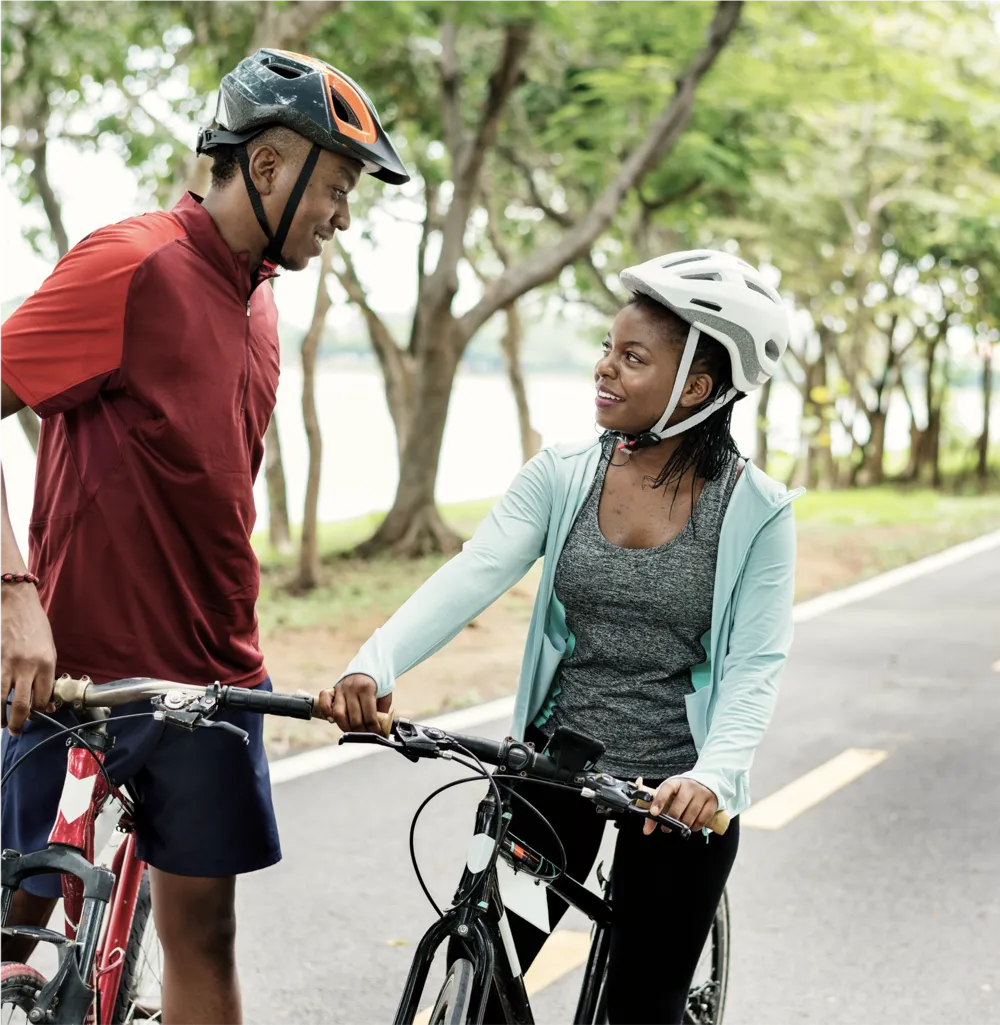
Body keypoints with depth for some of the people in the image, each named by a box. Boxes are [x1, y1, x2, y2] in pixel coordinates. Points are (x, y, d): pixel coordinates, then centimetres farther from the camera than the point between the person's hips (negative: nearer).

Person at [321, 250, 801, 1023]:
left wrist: (711, 775, -31)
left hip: (678, 791, -2)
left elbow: (755, 664, -13)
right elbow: (472, 576, -15)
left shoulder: (757, 511, -9)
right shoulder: (560, 477, -2)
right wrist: (374, 667, -31)